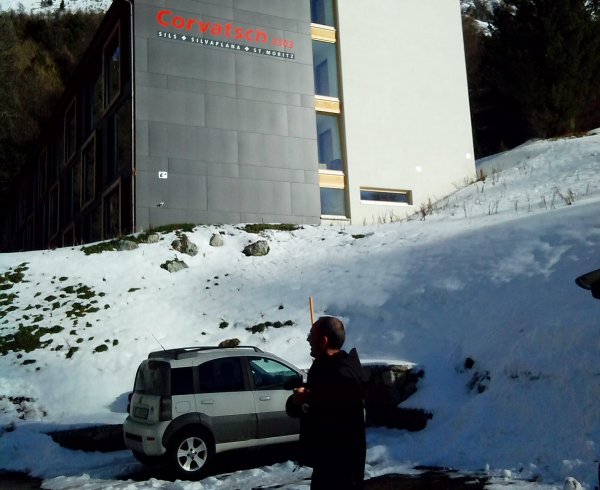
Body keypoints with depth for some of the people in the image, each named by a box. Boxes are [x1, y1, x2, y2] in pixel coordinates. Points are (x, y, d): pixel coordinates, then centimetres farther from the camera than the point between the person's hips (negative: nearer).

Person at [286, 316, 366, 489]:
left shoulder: (342, 375, -23)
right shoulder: (323, 367, 8)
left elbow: (337, 423, -29)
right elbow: (294, 408, 8)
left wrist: (305, 404, -20)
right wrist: (298, 401, -15)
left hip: (340, 464, -9)